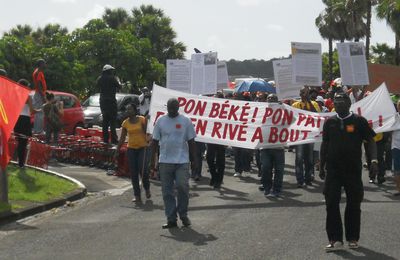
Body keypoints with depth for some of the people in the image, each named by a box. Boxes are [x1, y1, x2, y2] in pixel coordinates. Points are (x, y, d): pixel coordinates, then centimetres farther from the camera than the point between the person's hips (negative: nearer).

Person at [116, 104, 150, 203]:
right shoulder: (125, 123, 5)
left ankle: (147, 189, 17)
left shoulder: (142, 120, -4)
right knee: (133, 173, 1)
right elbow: (122, 138, 11)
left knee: (142, 170, -12)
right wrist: (117, 150, 9)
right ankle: (137, 195, 7)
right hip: (131, 148, 3)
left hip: (142, 147, -3)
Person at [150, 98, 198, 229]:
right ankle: (171, 219, 9)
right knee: (167, 191, 3)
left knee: (183, 187, -9)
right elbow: (155, 141, 8)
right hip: (165, 161, 2)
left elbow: (191, 141, 5)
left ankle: (183, 214, 10)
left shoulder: (186, 121, 2)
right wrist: (152, 159, 3)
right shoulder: (160, 121, 6)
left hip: (182, 161, -2)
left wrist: (194, 159, 3)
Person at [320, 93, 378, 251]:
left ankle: (352, 238, 17)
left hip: (353, 169, -2)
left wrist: (374, 160, -15)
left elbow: (370, 141, -2)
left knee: (354, 204, 5)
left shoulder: (359, 121, -2)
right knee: (331, 204, -4)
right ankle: (335, 239, 0)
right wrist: (321, 166, 12)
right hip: (333, 169, 2)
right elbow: (325, 145, 13)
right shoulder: (330, 122, 6)